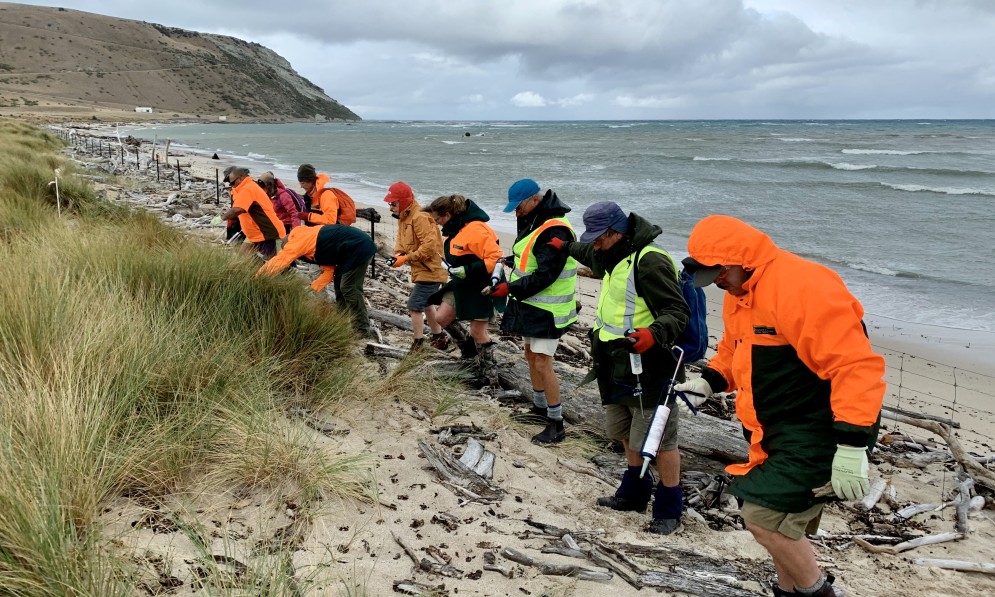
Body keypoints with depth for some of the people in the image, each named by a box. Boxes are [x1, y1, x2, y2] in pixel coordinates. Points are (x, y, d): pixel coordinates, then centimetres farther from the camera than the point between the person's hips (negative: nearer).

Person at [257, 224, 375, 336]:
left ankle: (361, 329, -1)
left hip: (360, 248, -10)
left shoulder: (298, 241, -7)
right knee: (340, 285, 18)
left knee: (349, 289, -7)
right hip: (360, 245, 10)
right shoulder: (309, 238, 20)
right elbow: (329, 269, 14)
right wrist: (314, 287, 7)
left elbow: (279, 261, -8)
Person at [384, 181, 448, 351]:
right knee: (425, 304, 22)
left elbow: (429, 245, -28)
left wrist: (407, 258, -25)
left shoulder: (420, 218, -22)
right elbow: (401, 242, 13)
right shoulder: (403, 219, 10)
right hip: (422, 271, 11)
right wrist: (398, 255, -8)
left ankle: (418, 344, 3)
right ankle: (439, 337, 37)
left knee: (414, 307, -8)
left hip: (429, 271, -11)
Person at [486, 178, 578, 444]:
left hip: (547, 309, -10)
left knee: (541, 363, -9)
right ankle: (539, 406, 38)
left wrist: (510, 289, -25)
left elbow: (545, 276, -26)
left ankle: (556, 425, 1)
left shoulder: (555, 230, -23)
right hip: (531, 304, 10)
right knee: (530, 354, 20)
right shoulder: (534, 222, 10)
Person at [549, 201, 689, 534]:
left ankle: (669, 510, 15)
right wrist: (566, 247, 53)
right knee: (627, 434, 22)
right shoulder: (615, 256, 13)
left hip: (648, 370, -10)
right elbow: (592, 257, 39)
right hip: (619, 368, 10)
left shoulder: (650, 261, -20)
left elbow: (677, 311, -23)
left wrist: (653, 334, -41)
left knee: (660, 441, -1)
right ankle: (634, 494, 39)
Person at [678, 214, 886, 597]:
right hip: (775, 433, 10)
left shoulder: (802, 287, -25)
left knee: (765, 517, -13)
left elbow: (856, 365, -29)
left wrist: (851, 445, -31)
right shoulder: (739, 293, 7)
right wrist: (708, 382, 4)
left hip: (817, 433, -9)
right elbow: (734, 350, 23)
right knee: (779, 522, 17)